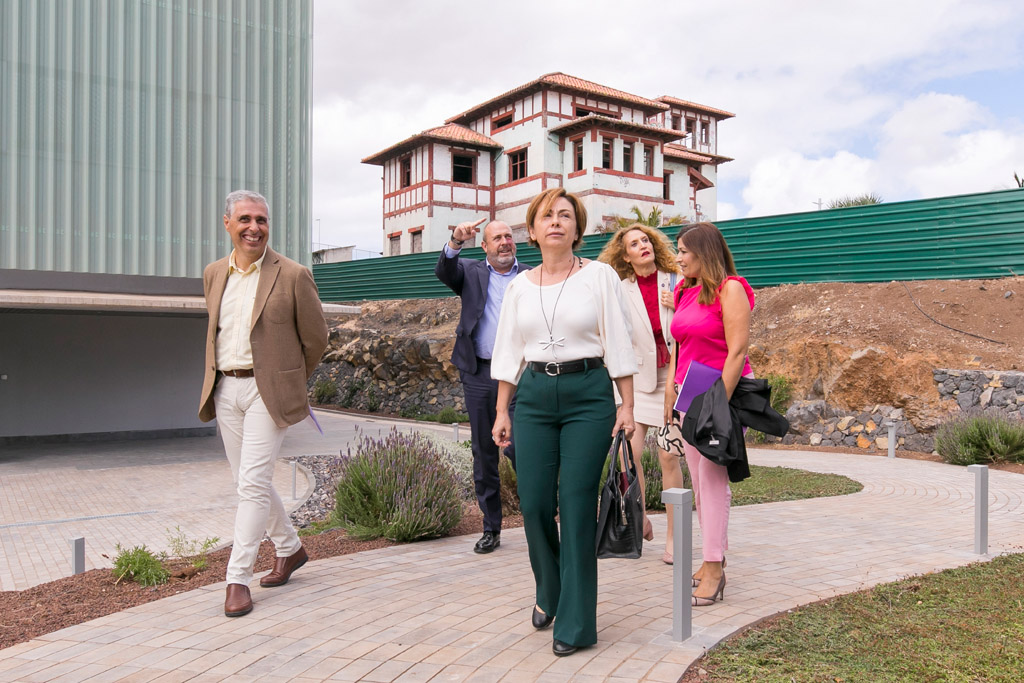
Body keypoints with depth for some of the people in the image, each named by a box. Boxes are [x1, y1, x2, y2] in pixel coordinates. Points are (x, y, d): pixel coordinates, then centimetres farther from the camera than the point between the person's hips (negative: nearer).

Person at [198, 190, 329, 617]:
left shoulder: (292, 276, -8)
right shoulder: (213, 274, 9)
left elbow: (316, 338, 0)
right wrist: (217, 376, 18)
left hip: (266, 390, -6)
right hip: (225, 390, 6)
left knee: (252, 483, -9)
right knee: (249, 482, 14)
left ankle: (238, 578, 2)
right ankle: (289, 548, 33)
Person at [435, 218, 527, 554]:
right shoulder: (471, 272, 10)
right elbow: (444, 272, -11)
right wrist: (455, 242, -30)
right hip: (479, 374, 1)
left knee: (519, 447, -7)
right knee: (483, 453, 7)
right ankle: (491, 528, 18)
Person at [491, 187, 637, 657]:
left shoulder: (599, 275, 1)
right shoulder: (520, 285, 9)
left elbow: (618, 344, -1)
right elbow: (509, 353, 12)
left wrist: (627, 406, -5)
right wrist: (502, 411, 8)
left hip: (588, 395, -3)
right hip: (534, 396, 3)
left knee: (576, 506, -4)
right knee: (534, 503, 3)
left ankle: (576, 623, 10)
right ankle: (549, 595, 30)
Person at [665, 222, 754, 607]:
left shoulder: (729, 289, -9)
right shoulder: (684, 292, 13)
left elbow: (737, 351, -15)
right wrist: (672, 387, 11)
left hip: (723, 392, -8)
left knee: (713, 477, -6)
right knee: (699, 480, 10)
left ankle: (713, 570, 1)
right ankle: (714, 563, 21)